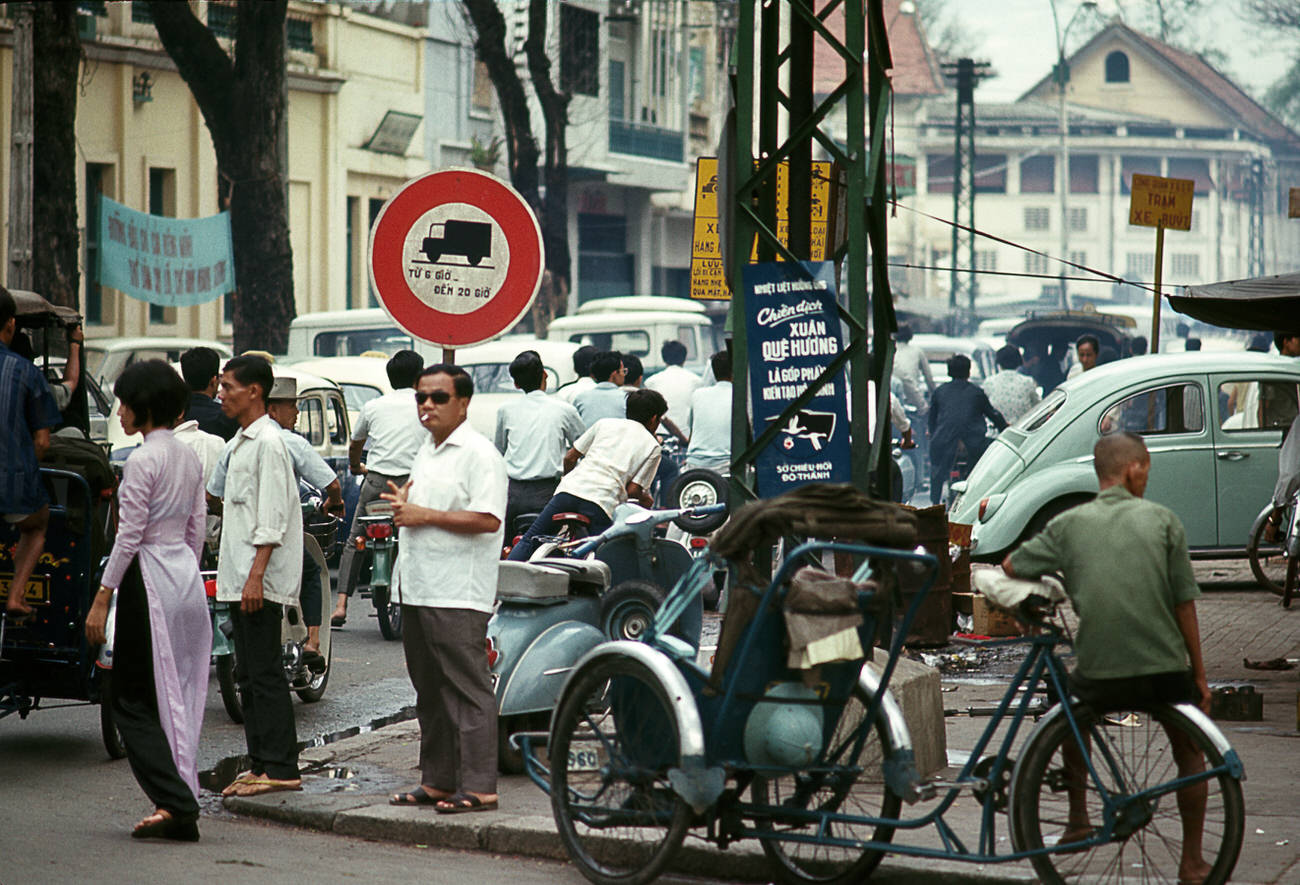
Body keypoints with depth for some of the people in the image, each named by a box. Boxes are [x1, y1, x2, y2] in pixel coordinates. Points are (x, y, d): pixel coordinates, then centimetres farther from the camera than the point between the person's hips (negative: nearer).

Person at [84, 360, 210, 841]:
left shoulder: (142, 461, -15)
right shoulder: (190, 458, 9)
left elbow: (129, 537, -16)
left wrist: (102, 598, -11)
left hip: (150, 578, -8)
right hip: (187, 578, 8)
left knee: (133, 699, -1)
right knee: (180, 696, 11)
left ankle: (175, 801, -12)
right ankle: (181, 805, 12)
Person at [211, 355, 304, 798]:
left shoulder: (268, 442, -13)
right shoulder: (241, 442, 18)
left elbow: (272, 520, -18)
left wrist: (256, 575, -22)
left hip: (261, 581, -10)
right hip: (239, 579, 10)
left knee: (265, 673, -9)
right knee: (248, 675, 11)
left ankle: (281, 768, -8)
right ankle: (259, 764, 15)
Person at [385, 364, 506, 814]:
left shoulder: (479, 453, -10)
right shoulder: (426, 450, 19)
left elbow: (487, 519, -20)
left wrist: (425, 515, -18)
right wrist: (403, 506, 8)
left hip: (458, 594, -10)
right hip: (418, 588, 10)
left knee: (468, 690, -9)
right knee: (430, 690, 13)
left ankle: (478, 787, -9)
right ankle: (437, 781, 20)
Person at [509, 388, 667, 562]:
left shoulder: (605, 423, 20)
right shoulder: (653, 446, 12)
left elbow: (570, 457, 20)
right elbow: (632, 490, 3)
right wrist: (646, 499, 25)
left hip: (570, 489, 3)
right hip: (603, 501, -3)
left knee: (529, 540, 10)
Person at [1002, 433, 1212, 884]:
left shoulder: (1070, 524, 4)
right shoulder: (1162, 520, 2)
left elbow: (1010, 568, 10)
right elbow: (1185, 605, 2)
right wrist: (1199, 676, 9)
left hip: (1098, 675, 1)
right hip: (1164, 669, -1)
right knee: (1189, 753, 21)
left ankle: (1077, 821, 32)